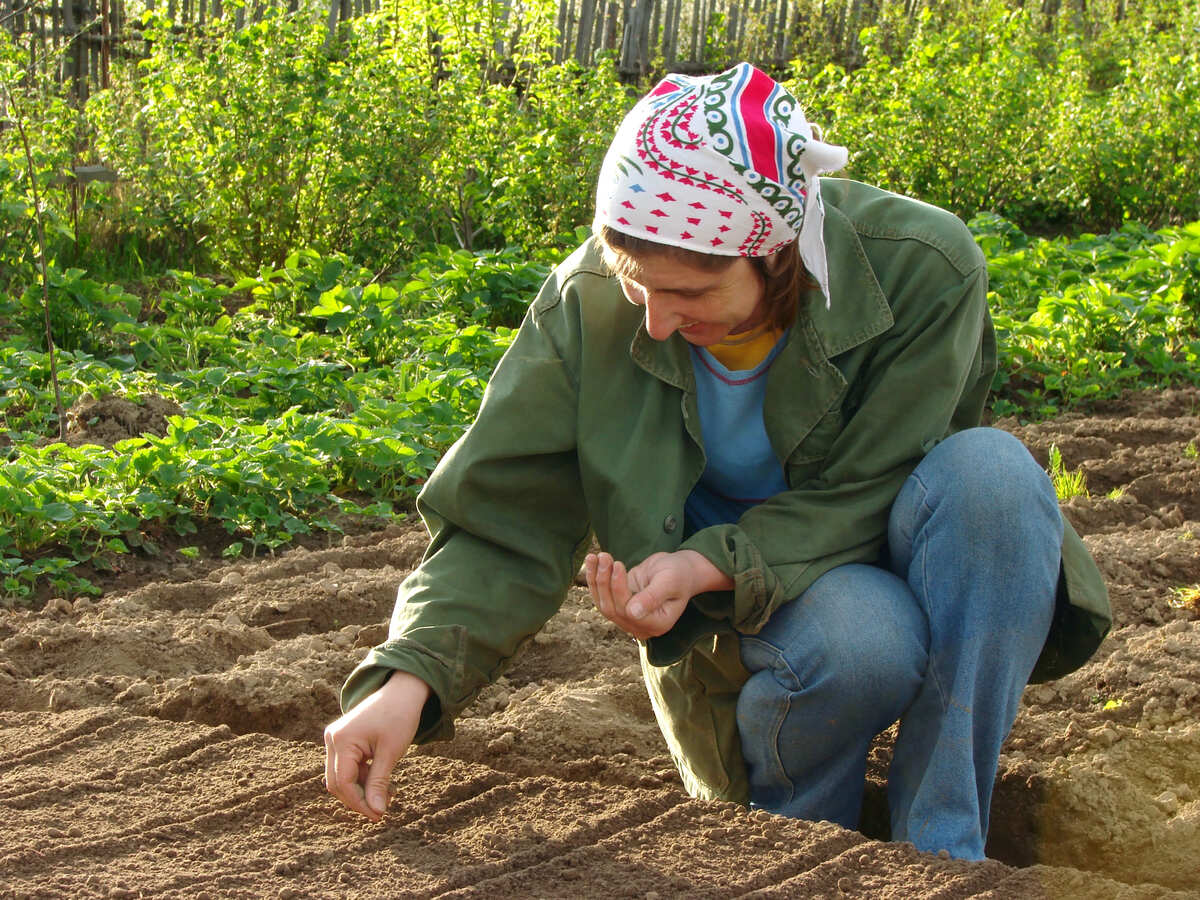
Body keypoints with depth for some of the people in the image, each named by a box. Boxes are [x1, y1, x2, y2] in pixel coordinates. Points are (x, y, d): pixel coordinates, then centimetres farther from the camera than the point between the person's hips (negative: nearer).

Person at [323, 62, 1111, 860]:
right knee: (855, 638, -36)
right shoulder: (591, 306, -18)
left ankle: (943, 852, -22)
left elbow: (859, 501, -18)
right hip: (732, 620, -1)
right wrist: (407, 676, -30)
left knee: (990, 470, -33)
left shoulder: (925, 269, -22)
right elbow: (504, 526, -15)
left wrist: (709, 564, -33)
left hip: (885, 559, 1)